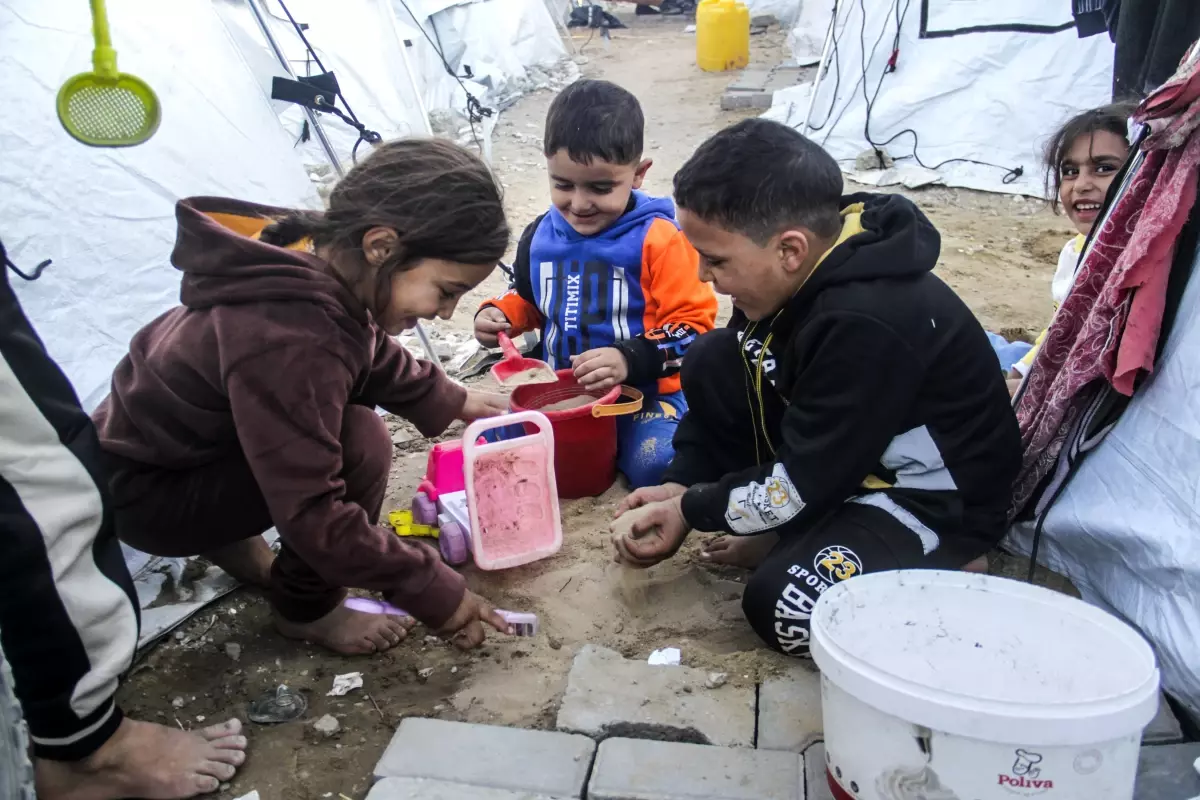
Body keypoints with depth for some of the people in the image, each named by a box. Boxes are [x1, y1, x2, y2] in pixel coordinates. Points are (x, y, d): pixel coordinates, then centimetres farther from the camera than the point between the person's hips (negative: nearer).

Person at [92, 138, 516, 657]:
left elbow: (369, 351, 12)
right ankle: (306, 611, 0)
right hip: (139, 492, -9)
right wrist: (437, 593, -25)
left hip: (197, 437, 9)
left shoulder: (321, 252, -12)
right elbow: (312, 517, -33)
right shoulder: (287, 343, -38)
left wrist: (451, 401, 10)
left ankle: (229, 537, 14)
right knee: (358, 447, -25)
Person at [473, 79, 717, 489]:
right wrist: (500, 314, 1)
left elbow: (693, 325, -15)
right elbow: (528, 297, 24)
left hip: (645, 392, -5)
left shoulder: (657, 239, -14)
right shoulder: (540, 237, 4)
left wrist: (631, 360, -28)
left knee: (655, 465, -31)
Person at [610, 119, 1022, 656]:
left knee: (780, 606, -29)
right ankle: (792, 536, 1)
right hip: (841, 459, 9)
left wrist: (689, 510, -12)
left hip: (936, 500, -8)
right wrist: (680, 485, -4)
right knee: (712, 362, -3)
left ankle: (942, 570, -2)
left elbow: (803, 485, -26)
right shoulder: (800, 271, -9)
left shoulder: (868, 323, -35)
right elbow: (725, 380, 5)